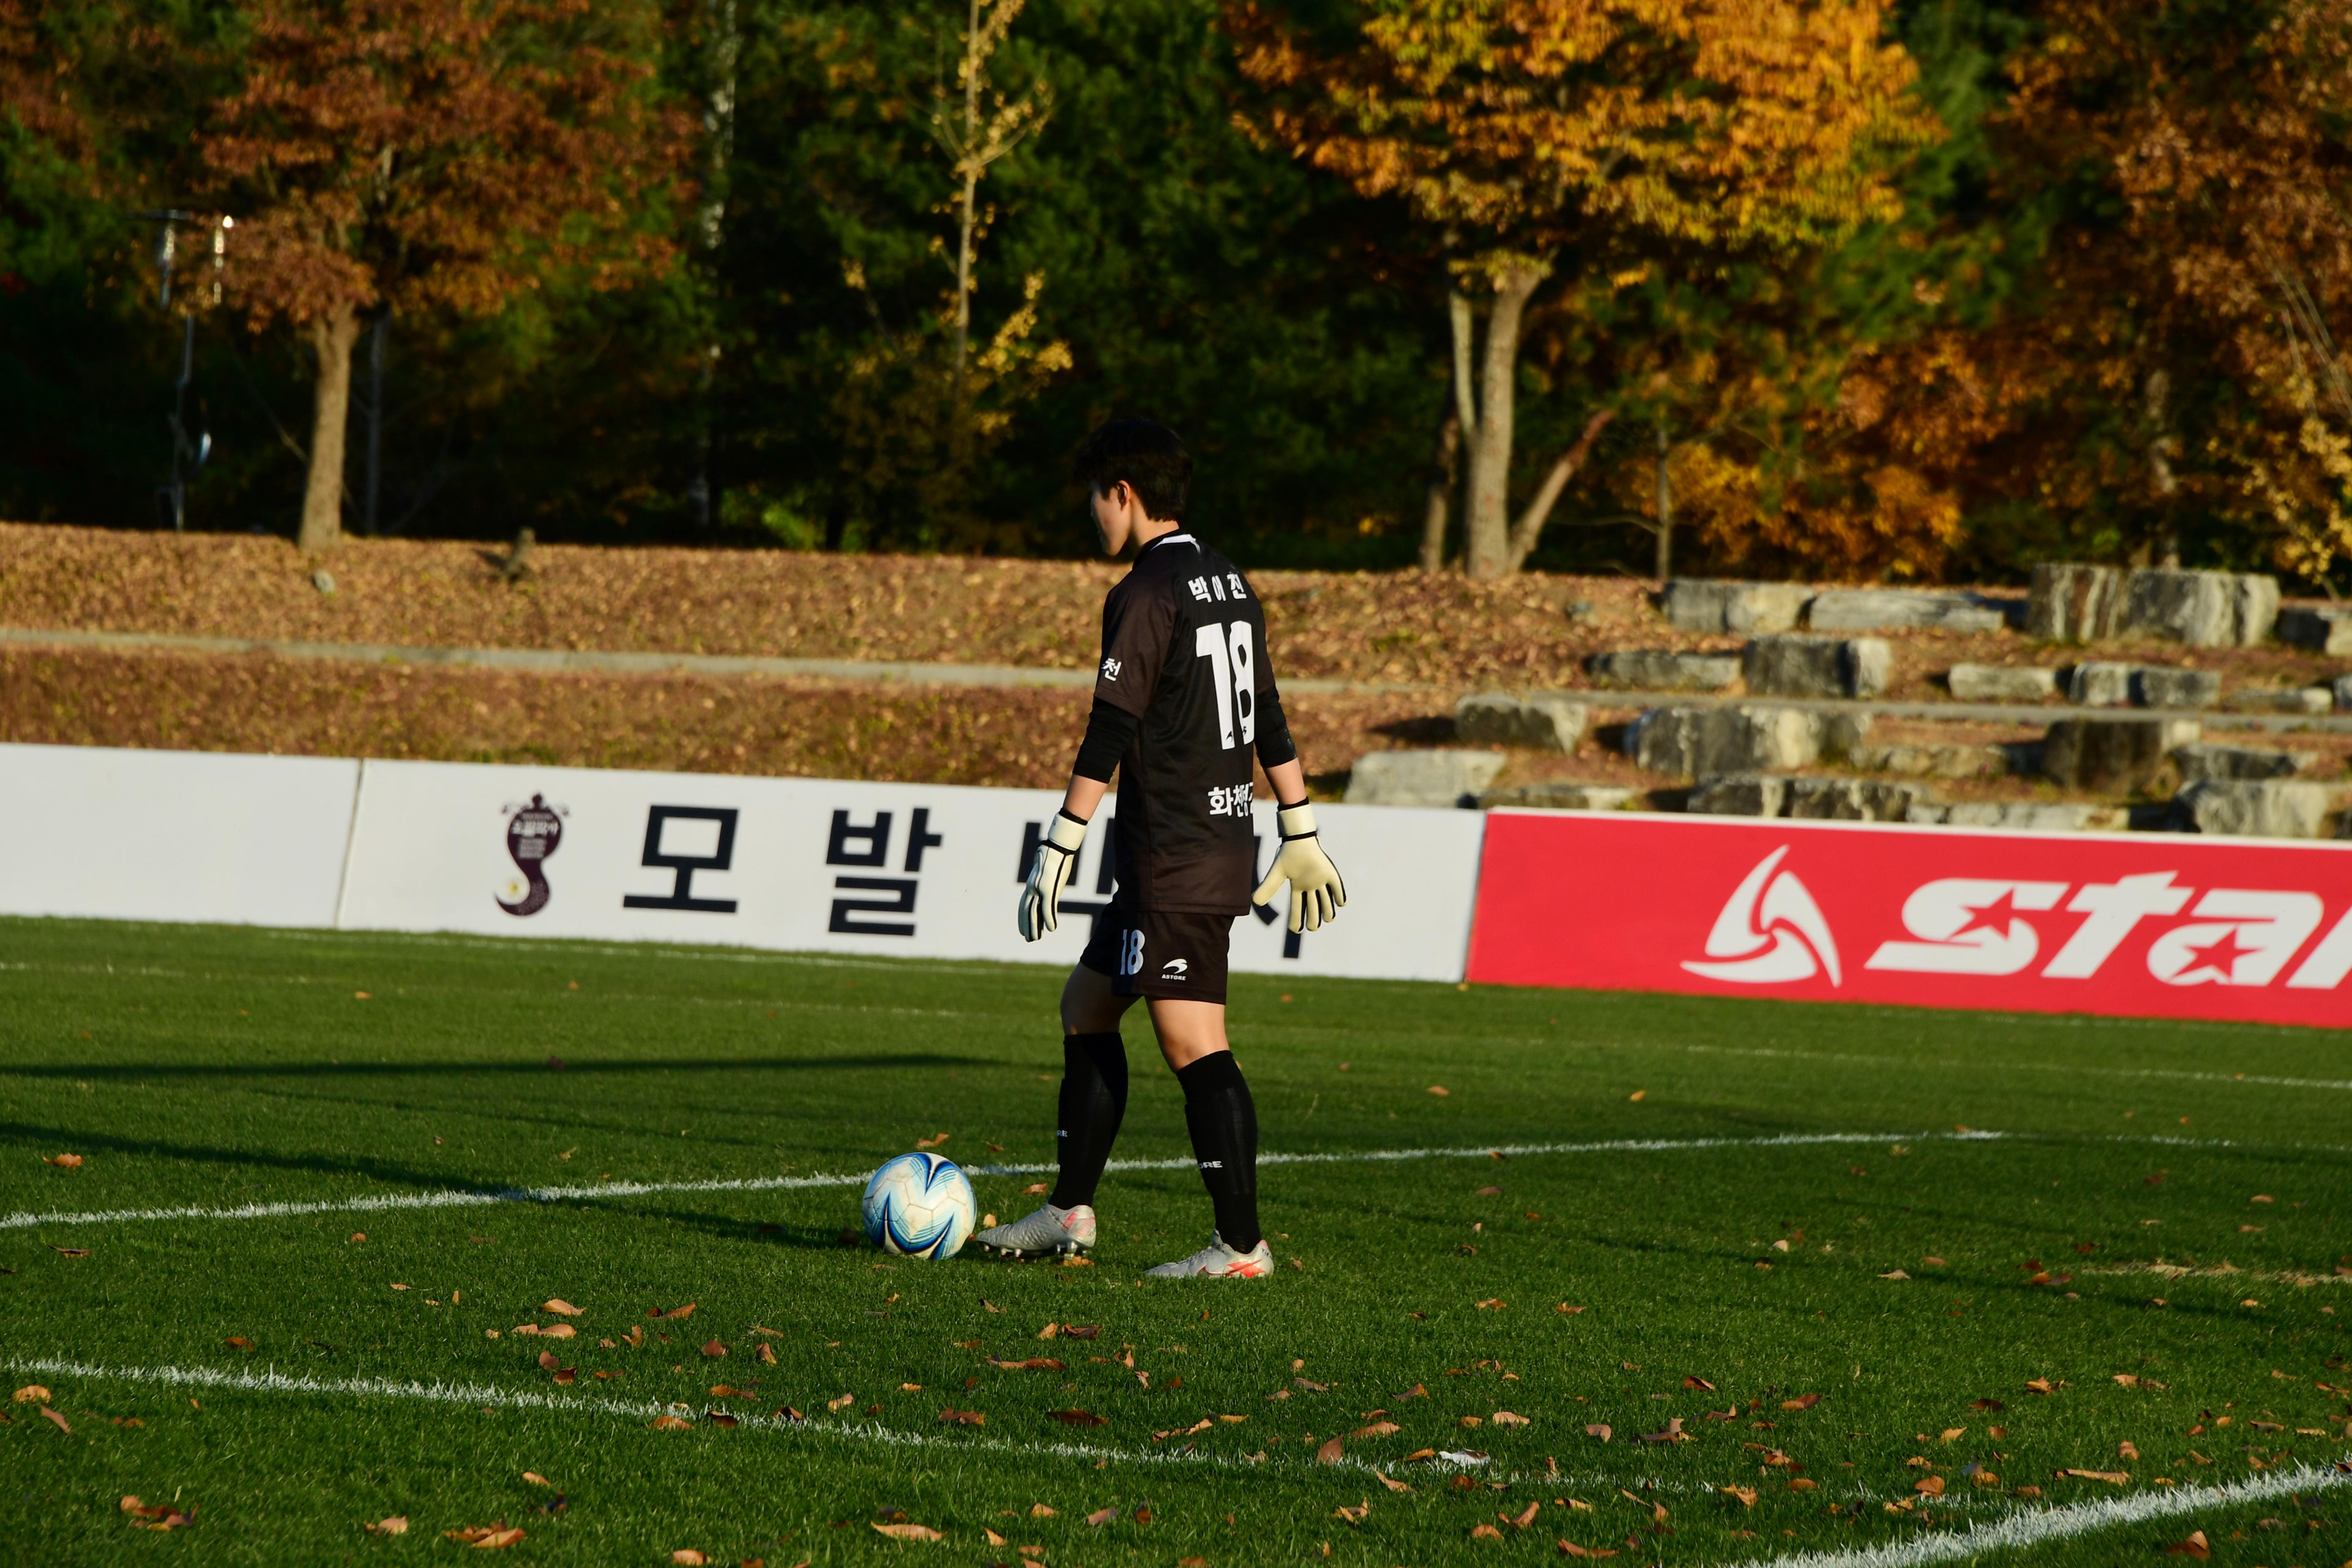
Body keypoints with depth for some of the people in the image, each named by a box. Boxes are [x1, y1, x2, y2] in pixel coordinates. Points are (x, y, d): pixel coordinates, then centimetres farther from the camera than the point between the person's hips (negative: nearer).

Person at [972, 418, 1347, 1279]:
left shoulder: (1147, 594, -13)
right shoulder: (1230, 585, 14)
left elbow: (1110, 734, -16)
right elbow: (1269, 721, 18)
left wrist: (1058, 849, -14)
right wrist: (1300, 836, 23)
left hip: (1175, 862, -10)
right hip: (1225, 846, 10)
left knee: (1194, 1047, -8)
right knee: (1086, 1009, 18)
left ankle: (1241, 1245, -9)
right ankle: (1069, 1212, 23)